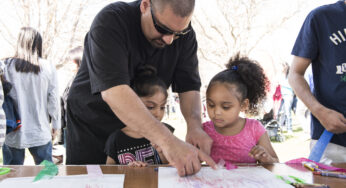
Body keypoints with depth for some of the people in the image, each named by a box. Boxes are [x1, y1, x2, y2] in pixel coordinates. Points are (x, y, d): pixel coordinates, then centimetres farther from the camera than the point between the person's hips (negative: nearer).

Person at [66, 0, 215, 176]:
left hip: (139, 128, 3)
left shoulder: (184, 33, -13)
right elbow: (113, 90, -42)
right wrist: (167, 141, -52)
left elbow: (189, 86, -14)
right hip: (89, 123, -3)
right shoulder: (110, 21, -29)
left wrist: (194, 125, -36)